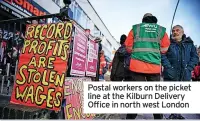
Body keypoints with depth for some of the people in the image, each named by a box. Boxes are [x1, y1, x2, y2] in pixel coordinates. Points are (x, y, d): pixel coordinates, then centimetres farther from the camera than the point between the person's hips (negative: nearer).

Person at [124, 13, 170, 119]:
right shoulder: (161, 30, 10)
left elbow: (128, 48, 4)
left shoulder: (136, 28, 7)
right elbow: (164, 49, 7)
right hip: (155, 67, 1)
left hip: (137, 65, -1)